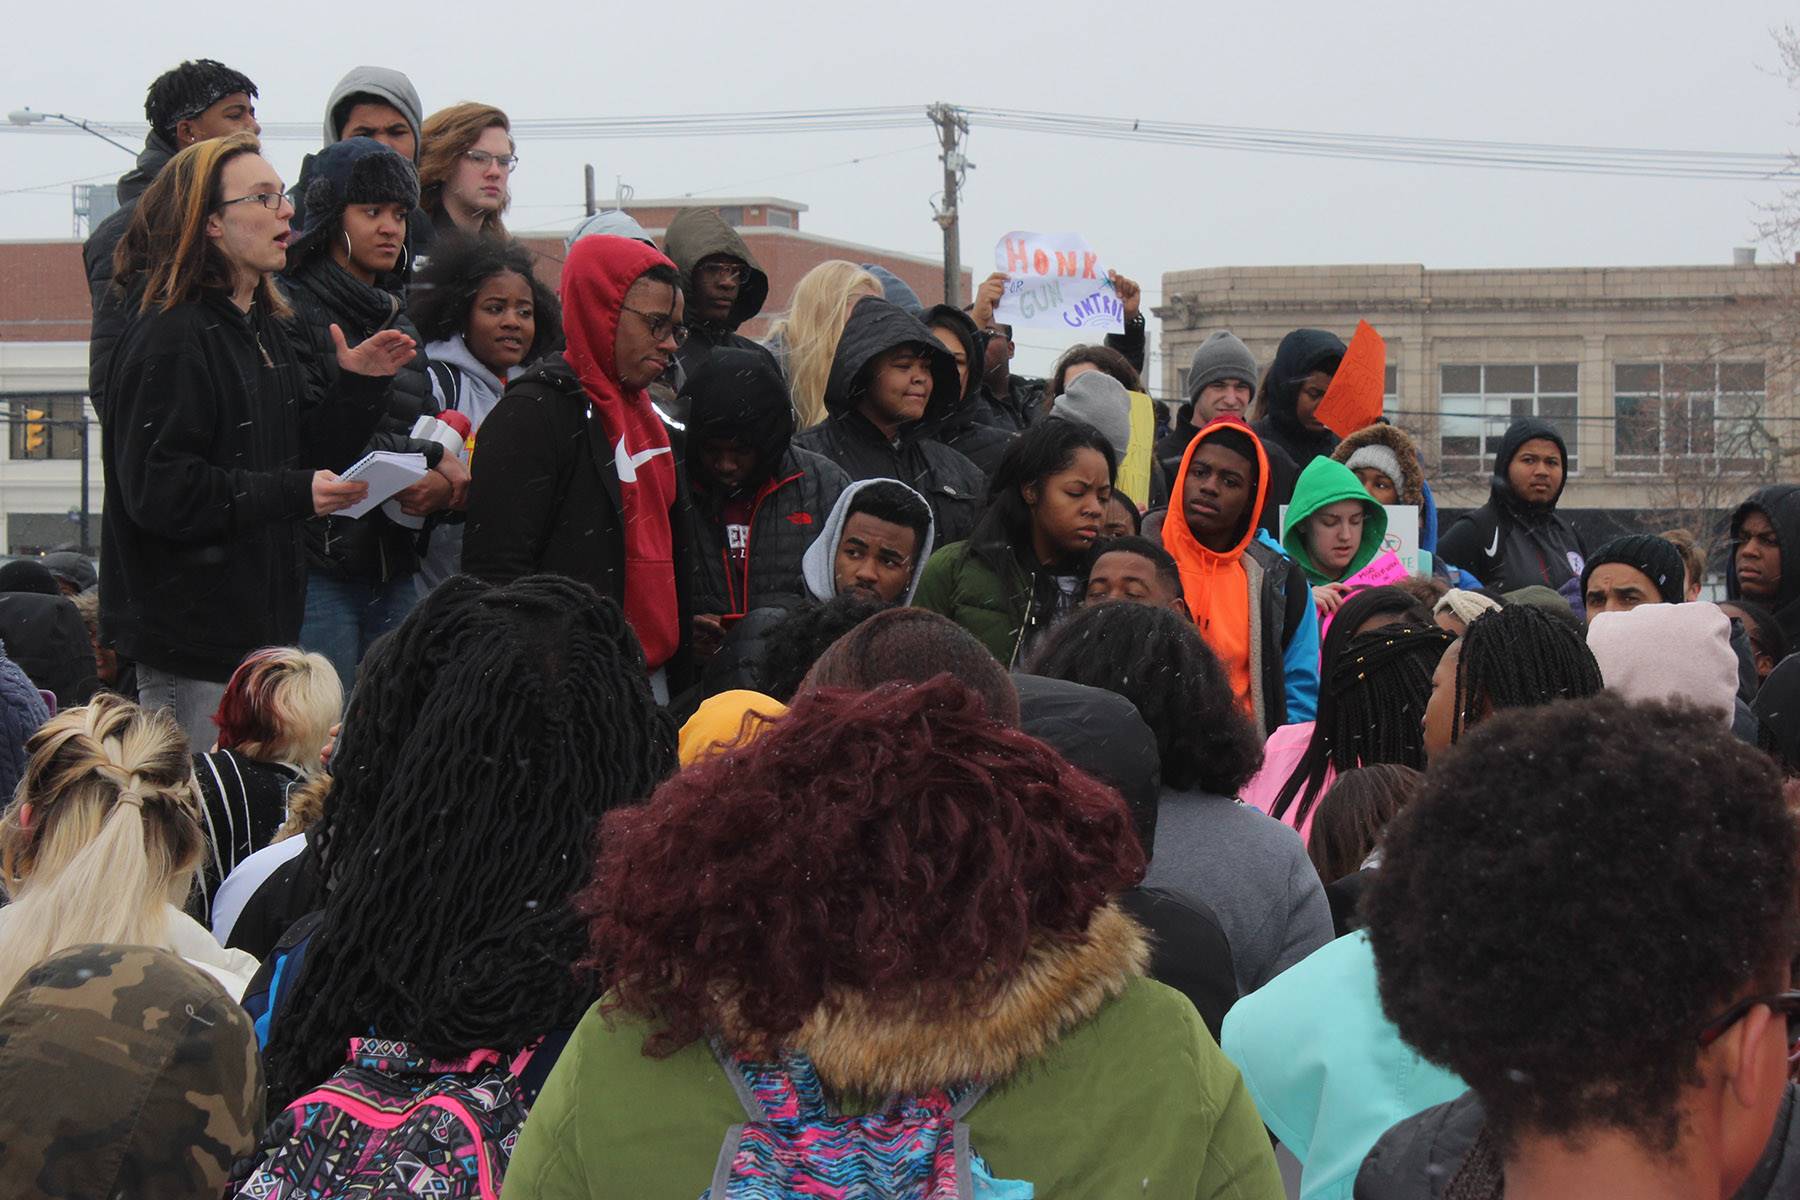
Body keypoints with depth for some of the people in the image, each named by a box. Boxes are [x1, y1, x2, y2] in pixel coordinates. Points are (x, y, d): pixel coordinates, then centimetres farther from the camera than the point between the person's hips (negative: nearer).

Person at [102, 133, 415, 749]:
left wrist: (358, 386, 3)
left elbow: (310, 456, 18)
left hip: (260, 625, 9)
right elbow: (157, 489, -21)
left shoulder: (264, 329, 15)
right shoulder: (171, 339, -14)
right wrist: (291, 494, -23)